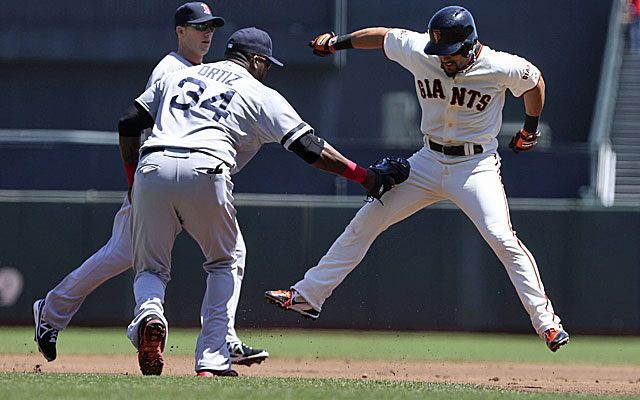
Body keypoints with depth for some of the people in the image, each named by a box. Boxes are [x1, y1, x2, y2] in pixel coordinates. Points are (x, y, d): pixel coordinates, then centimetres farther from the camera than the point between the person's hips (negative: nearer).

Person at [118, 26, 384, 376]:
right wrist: (362, 175, 17)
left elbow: (128, 124, 24)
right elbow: (308, 147, 9)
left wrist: (133, 179, 34)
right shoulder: (260, 95, 17)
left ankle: (148, 315, -21)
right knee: (222, 264, 22)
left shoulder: (179, 76, 29)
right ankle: (212, 361, 10)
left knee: (151, 269, 15)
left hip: (152, 168, 2)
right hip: (204, 172, -2)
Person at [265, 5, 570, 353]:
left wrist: (530, 128, 10)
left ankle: (546, 321, -15)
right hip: (429, 161, 4)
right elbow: (384, 36, 10)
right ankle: (307, 296, 9)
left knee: (501, 238, -23)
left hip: (476, 165, -4)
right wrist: (338, 42, 18)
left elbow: (534, 81, 3)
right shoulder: (418, 52, -10)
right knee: (366, 221, 1)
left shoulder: (501, 68, -18)